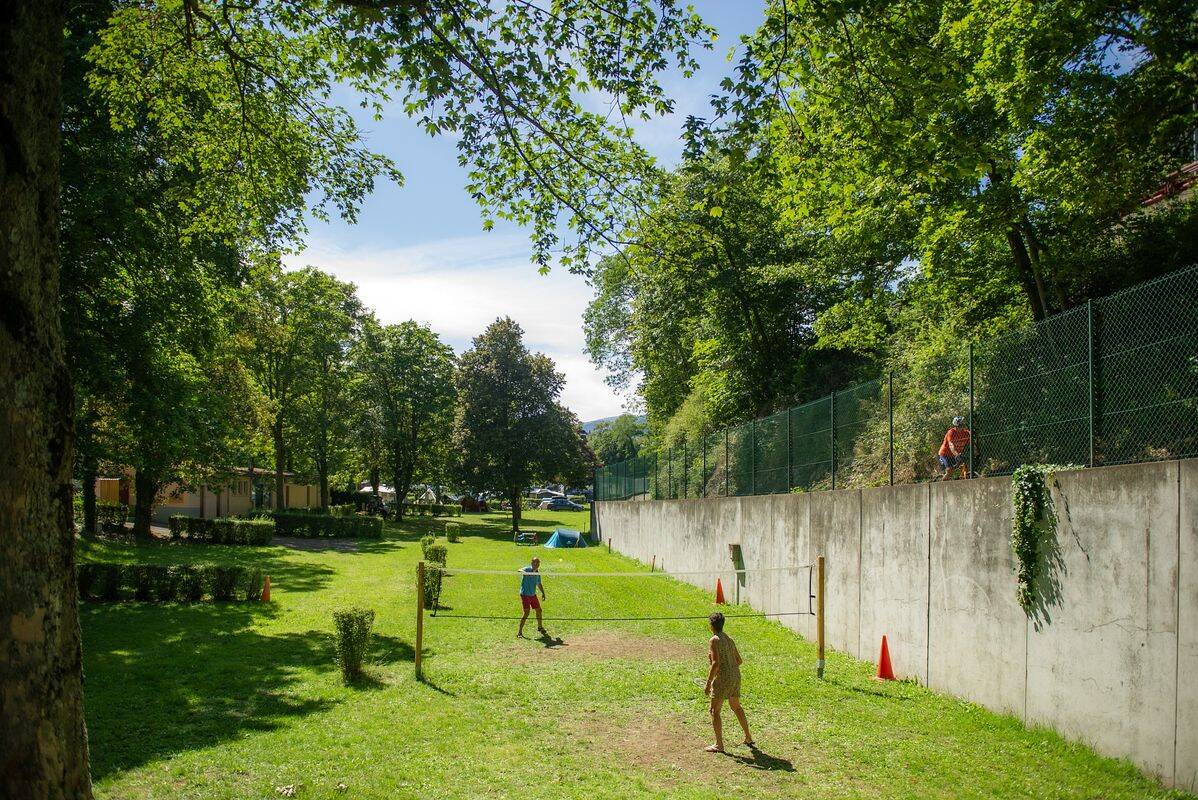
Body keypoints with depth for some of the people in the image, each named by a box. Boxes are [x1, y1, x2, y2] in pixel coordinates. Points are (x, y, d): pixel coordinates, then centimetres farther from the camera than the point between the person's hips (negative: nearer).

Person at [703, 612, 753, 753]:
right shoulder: (729, 639, 10)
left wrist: (708, 683, -18)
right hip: (735, 676, 8)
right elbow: (739, 661, 16)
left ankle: (719, 745, 3)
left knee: (715, 711, 2)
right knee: (736, 707, 25)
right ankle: (748, 738, 33)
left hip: (722, 678, -8)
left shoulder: (715, 640, -14)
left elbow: (715, 663, -22)